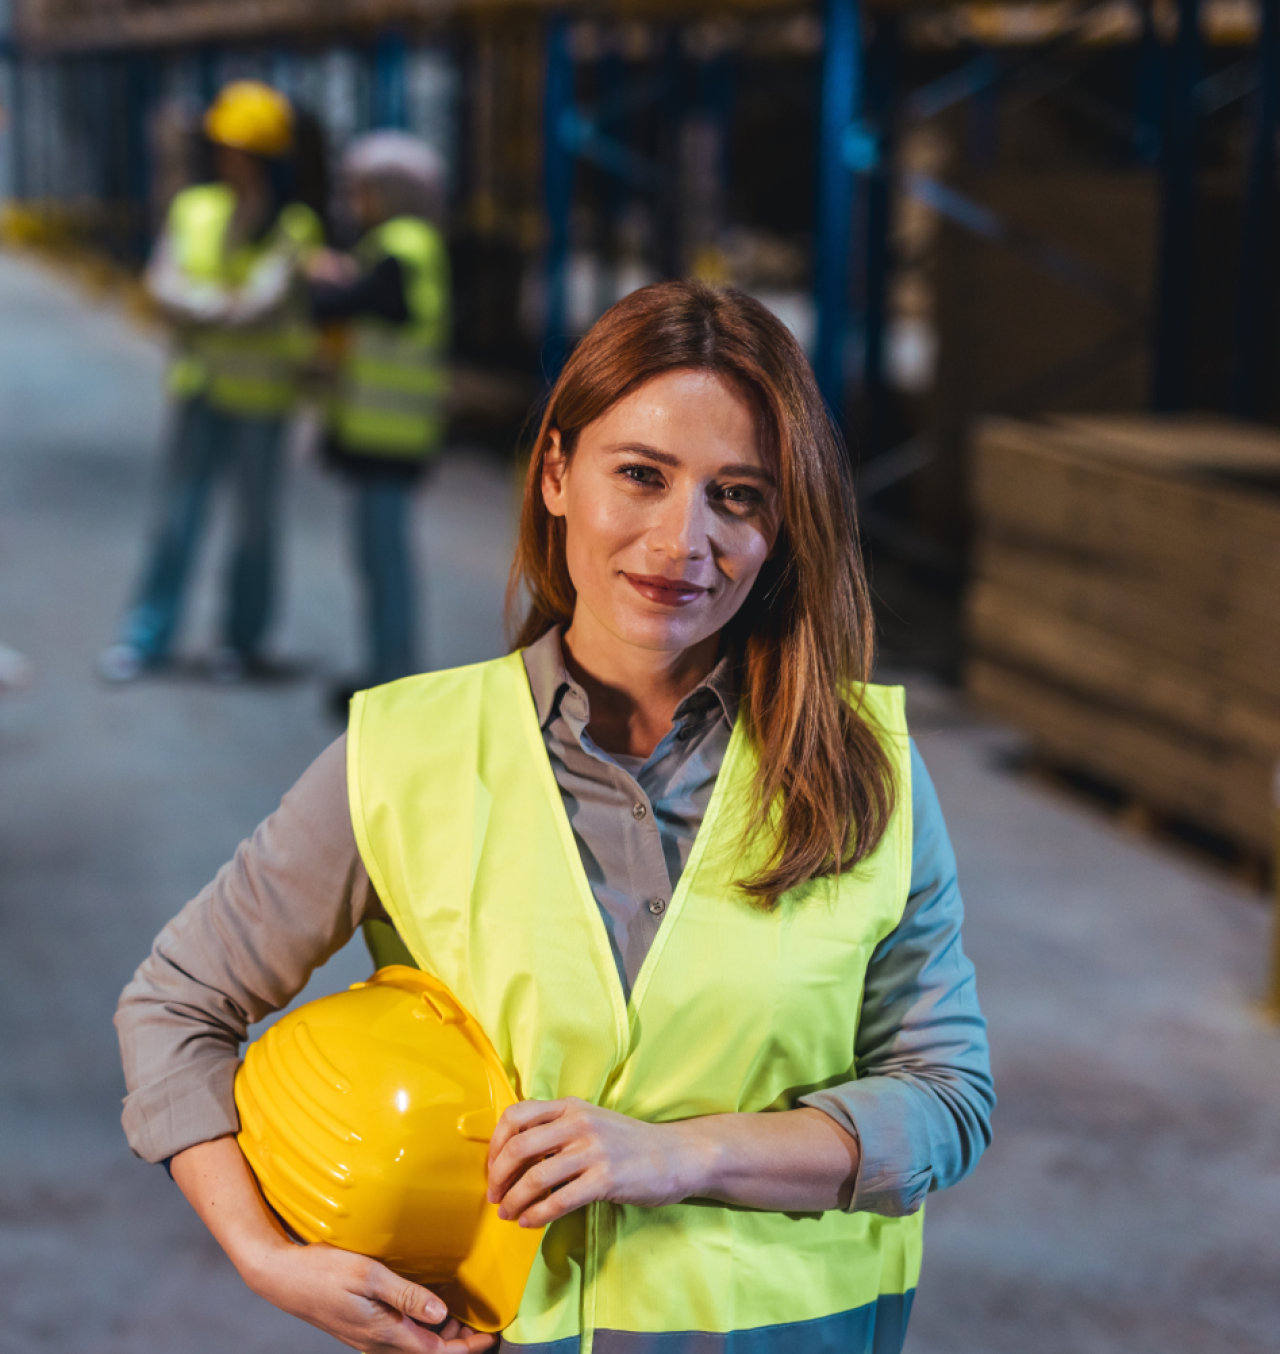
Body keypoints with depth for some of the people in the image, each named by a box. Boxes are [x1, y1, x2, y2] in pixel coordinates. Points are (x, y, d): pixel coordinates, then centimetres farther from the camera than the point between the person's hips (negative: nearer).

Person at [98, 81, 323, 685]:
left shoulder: (295, 228, -7)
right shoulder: (194, 208, 4)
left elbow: (266, 298, -18)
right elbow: (163, 284, -4)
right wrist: (226, 307, -18)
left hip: (260, 391, -2)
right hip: (199, 386, 3)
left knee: (255, 517, 8)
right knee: (177, 512, 6)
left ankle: (241, 639, 21)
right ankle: (145, 636, 13)